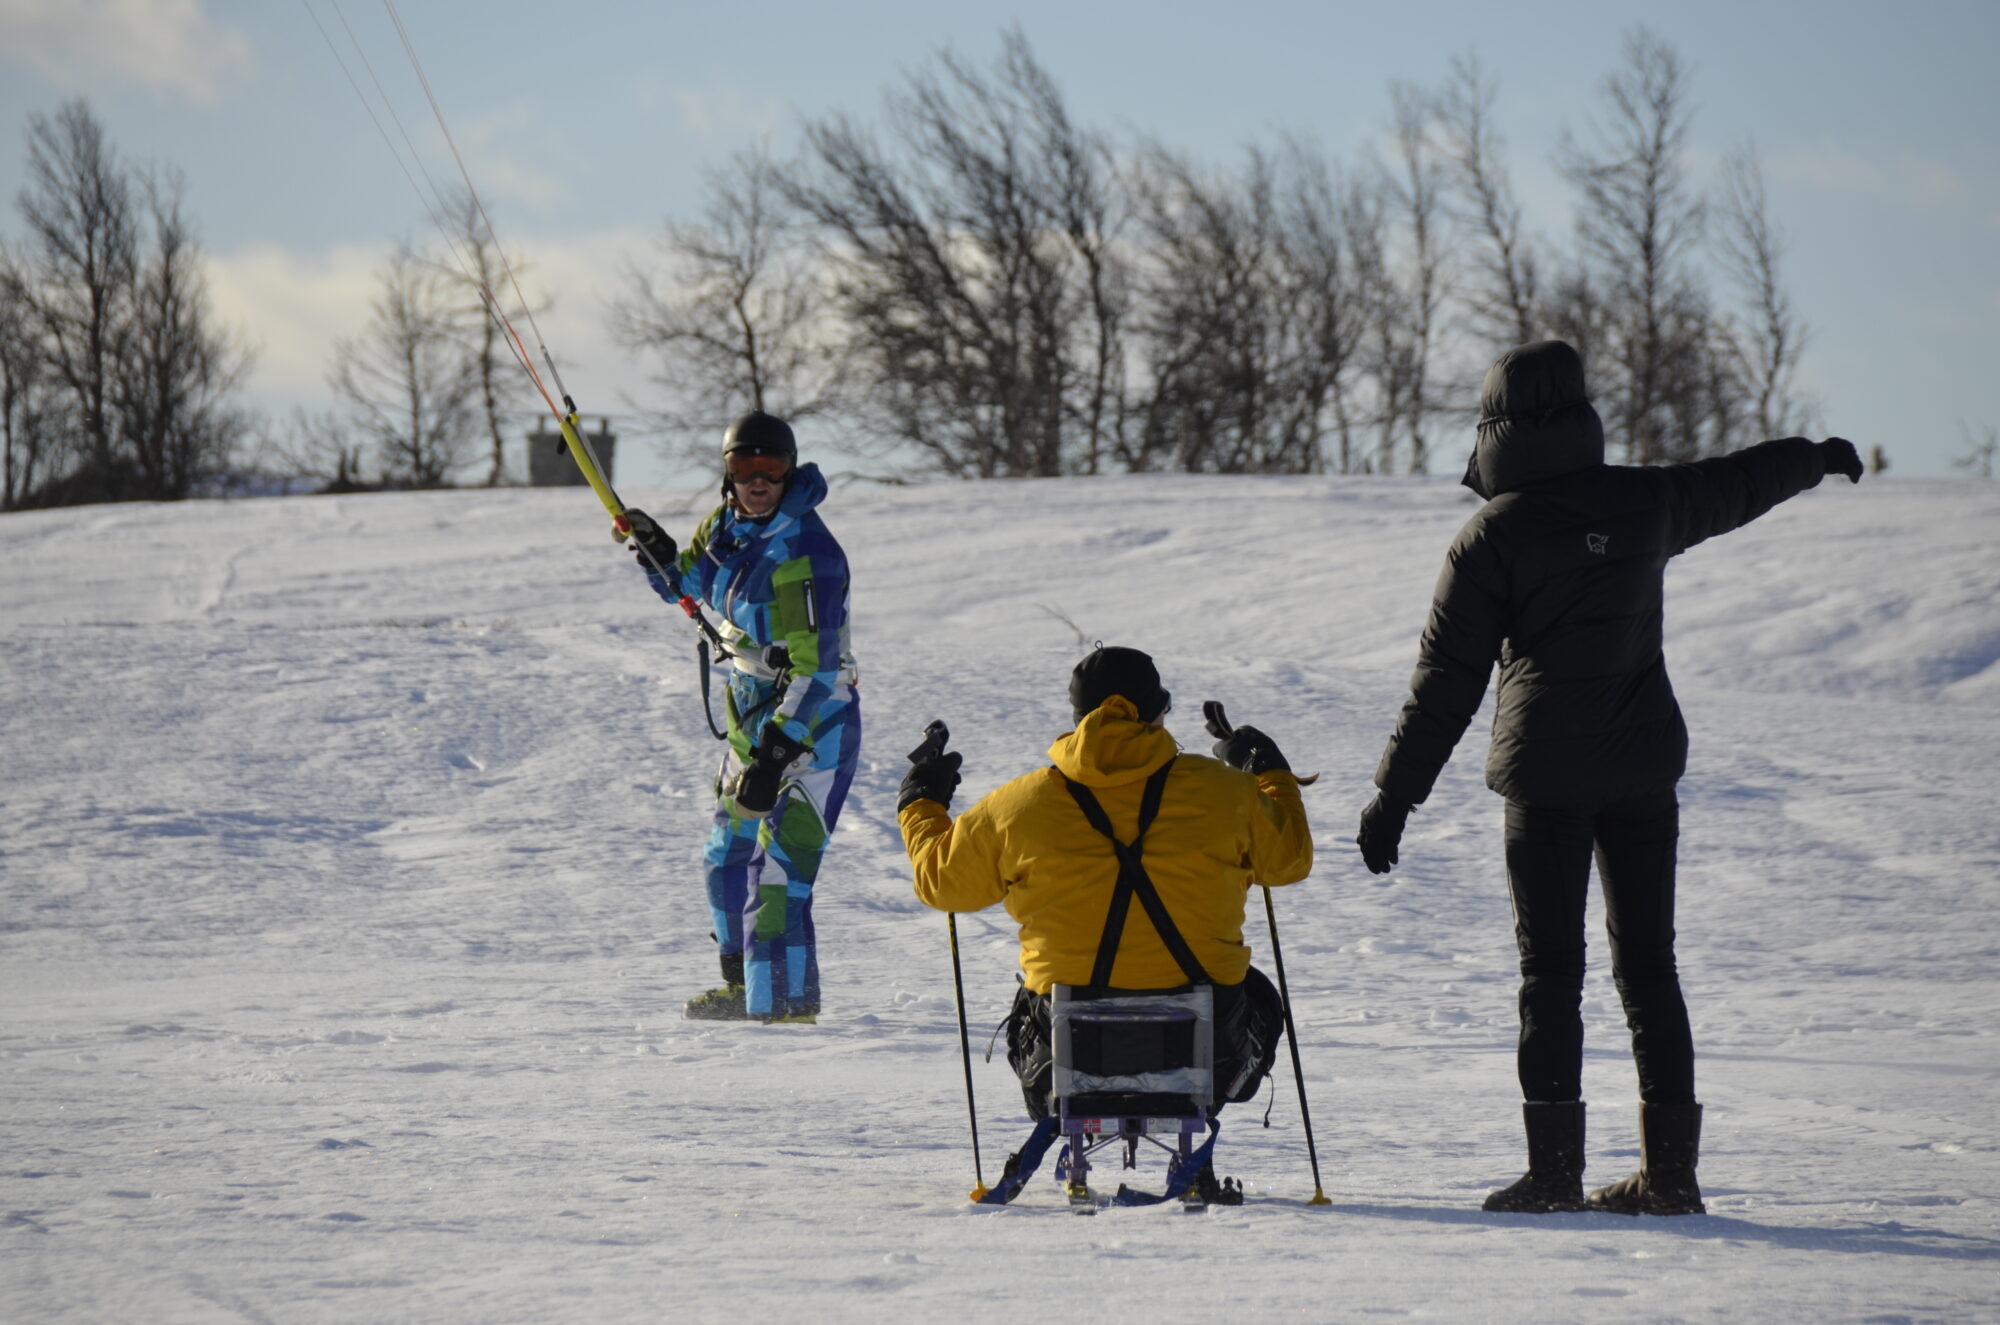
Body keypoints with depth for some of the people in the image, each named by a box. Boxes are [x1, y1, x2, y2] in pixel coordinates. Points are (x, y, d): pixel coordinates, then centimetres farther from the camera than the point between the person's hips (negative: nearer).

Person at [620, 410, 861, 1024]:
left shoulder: (806, 552, -23)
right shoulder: (728, 526, 3)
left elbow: (814, 670, -26)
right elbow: (688, 583, 23)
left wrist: (775, 753, -30)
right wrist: (658, 553, -1)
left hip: (812, 724, -9)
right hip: (754, 716, 9)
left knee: (778, 864, -17)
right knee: (728, 855, 20)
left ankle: (785, 999, -16)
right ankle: (745, 984, 35)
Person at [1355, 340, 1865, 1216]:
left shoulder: (1491, 539, -9)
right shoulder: (1646, 503, 2)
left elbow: (1447, 679, -8)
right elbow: (1741, 484, 23)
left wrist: (1395, 793, -2)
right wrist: (1816, 457, 44)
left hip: (1546, 775, -4)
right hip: (1643, 770, 4)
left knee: (1550, 970, 0)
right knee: (1648, 964, 8)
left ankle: (1555, 1168, -3)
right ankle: (1670, 1169, 7)